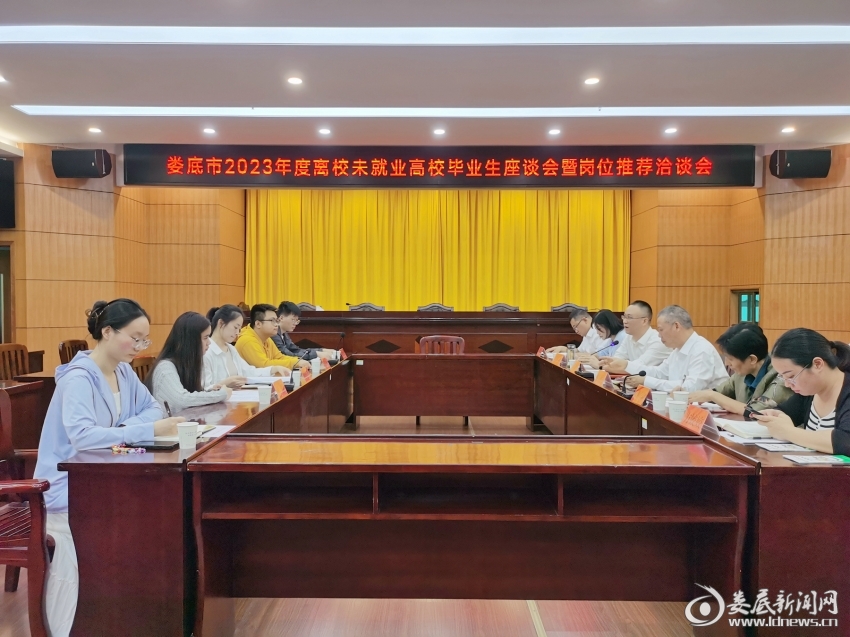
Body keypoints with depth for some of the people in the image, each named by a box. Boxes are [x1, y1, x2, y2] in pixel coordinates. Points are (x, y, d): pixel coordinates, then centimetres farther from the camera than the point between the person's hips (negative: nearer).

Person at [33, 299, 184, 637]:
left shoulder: (123, 371, 6)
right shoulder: (78, 378, -20)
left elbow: (151, 407, 8)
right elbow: (82, 436, -33)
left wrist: (128, 429, -14)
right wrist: (148, 431, -37)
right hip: (69, 489, -7)